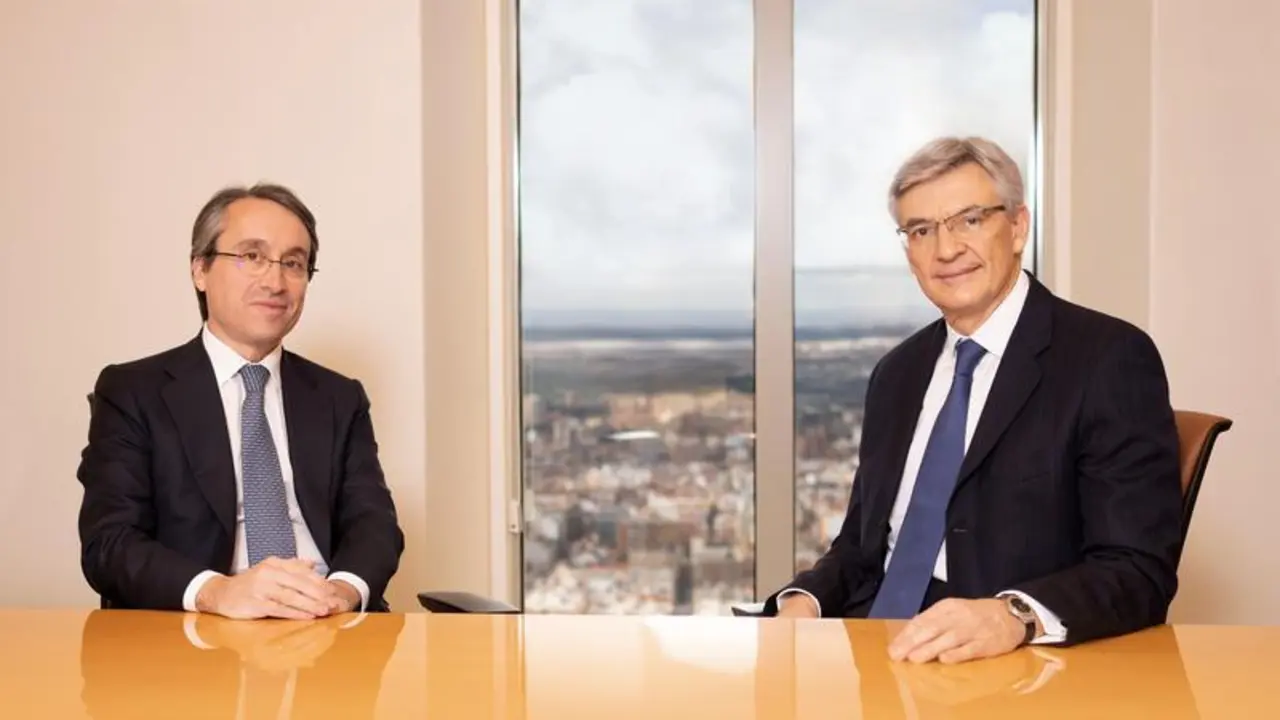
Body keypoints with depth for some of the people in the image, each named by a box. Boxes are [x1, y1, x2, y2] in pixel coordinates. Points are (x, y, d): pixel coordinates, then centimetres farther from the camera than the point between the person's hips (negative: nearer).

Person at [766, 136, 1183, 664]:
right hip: (878, 659, 4)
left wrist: (1014, 616, -32)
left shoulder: (1111, 360, -7)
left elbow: (1139, 570, -14)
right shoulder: (898, 374, 13)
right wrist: (803, 602, -4)